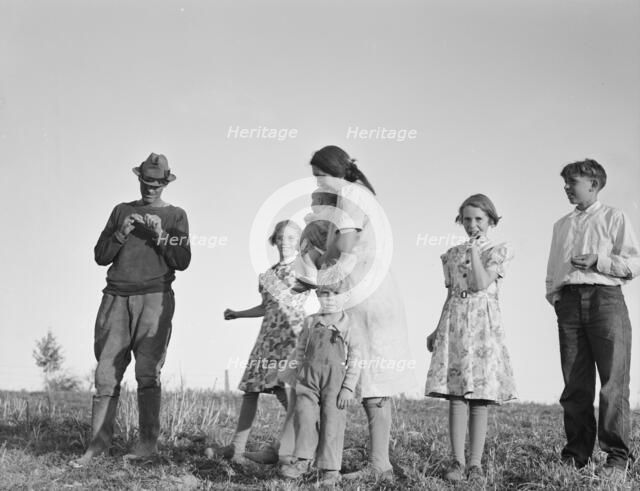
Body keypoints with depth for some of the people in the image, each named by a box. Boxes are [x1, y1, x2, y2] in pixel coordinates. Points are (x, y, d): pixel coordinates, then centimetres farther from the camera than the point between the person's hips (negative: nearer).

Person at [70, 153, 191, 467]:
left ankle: (148, 442, -7)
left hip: (154, 299, -2)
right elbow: (100, 256, 12)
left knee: (147, 372, -10)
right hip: (116, 298, 3)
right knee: (106, 373, -3)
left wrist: (160, 235, -11)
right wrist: (121, 234, -4)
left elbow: (182, 261, 2)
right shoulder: (121, 211, 18)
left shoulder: (175, 216, 12)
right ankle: (98, 443, -1)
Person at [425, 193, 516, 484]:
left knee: (480, 398, -4)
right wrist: (438, 331, 18)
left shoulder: (499, 251, 4)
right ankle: (458, 462, -3)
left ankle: (476, 464, -2)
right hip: (454, 324, 3)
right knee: (456, 396, -5)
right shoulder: (452, 254, 15)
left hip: (484, 324, -3)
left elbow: (481, 284, -11)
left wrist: (474, 250, -7)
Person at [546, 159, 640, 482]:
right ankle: (575, 455, 5)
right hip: (568, 301, 5)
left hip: (604, 297, -5)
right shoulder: (561, 225, 25)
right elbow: (553, 269, 26)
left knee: (613, 382, -8)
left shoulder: (614, 218, 9)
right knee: (575, 384, 2)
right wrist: (553, 295, 9)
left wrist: (598, 261, -10)